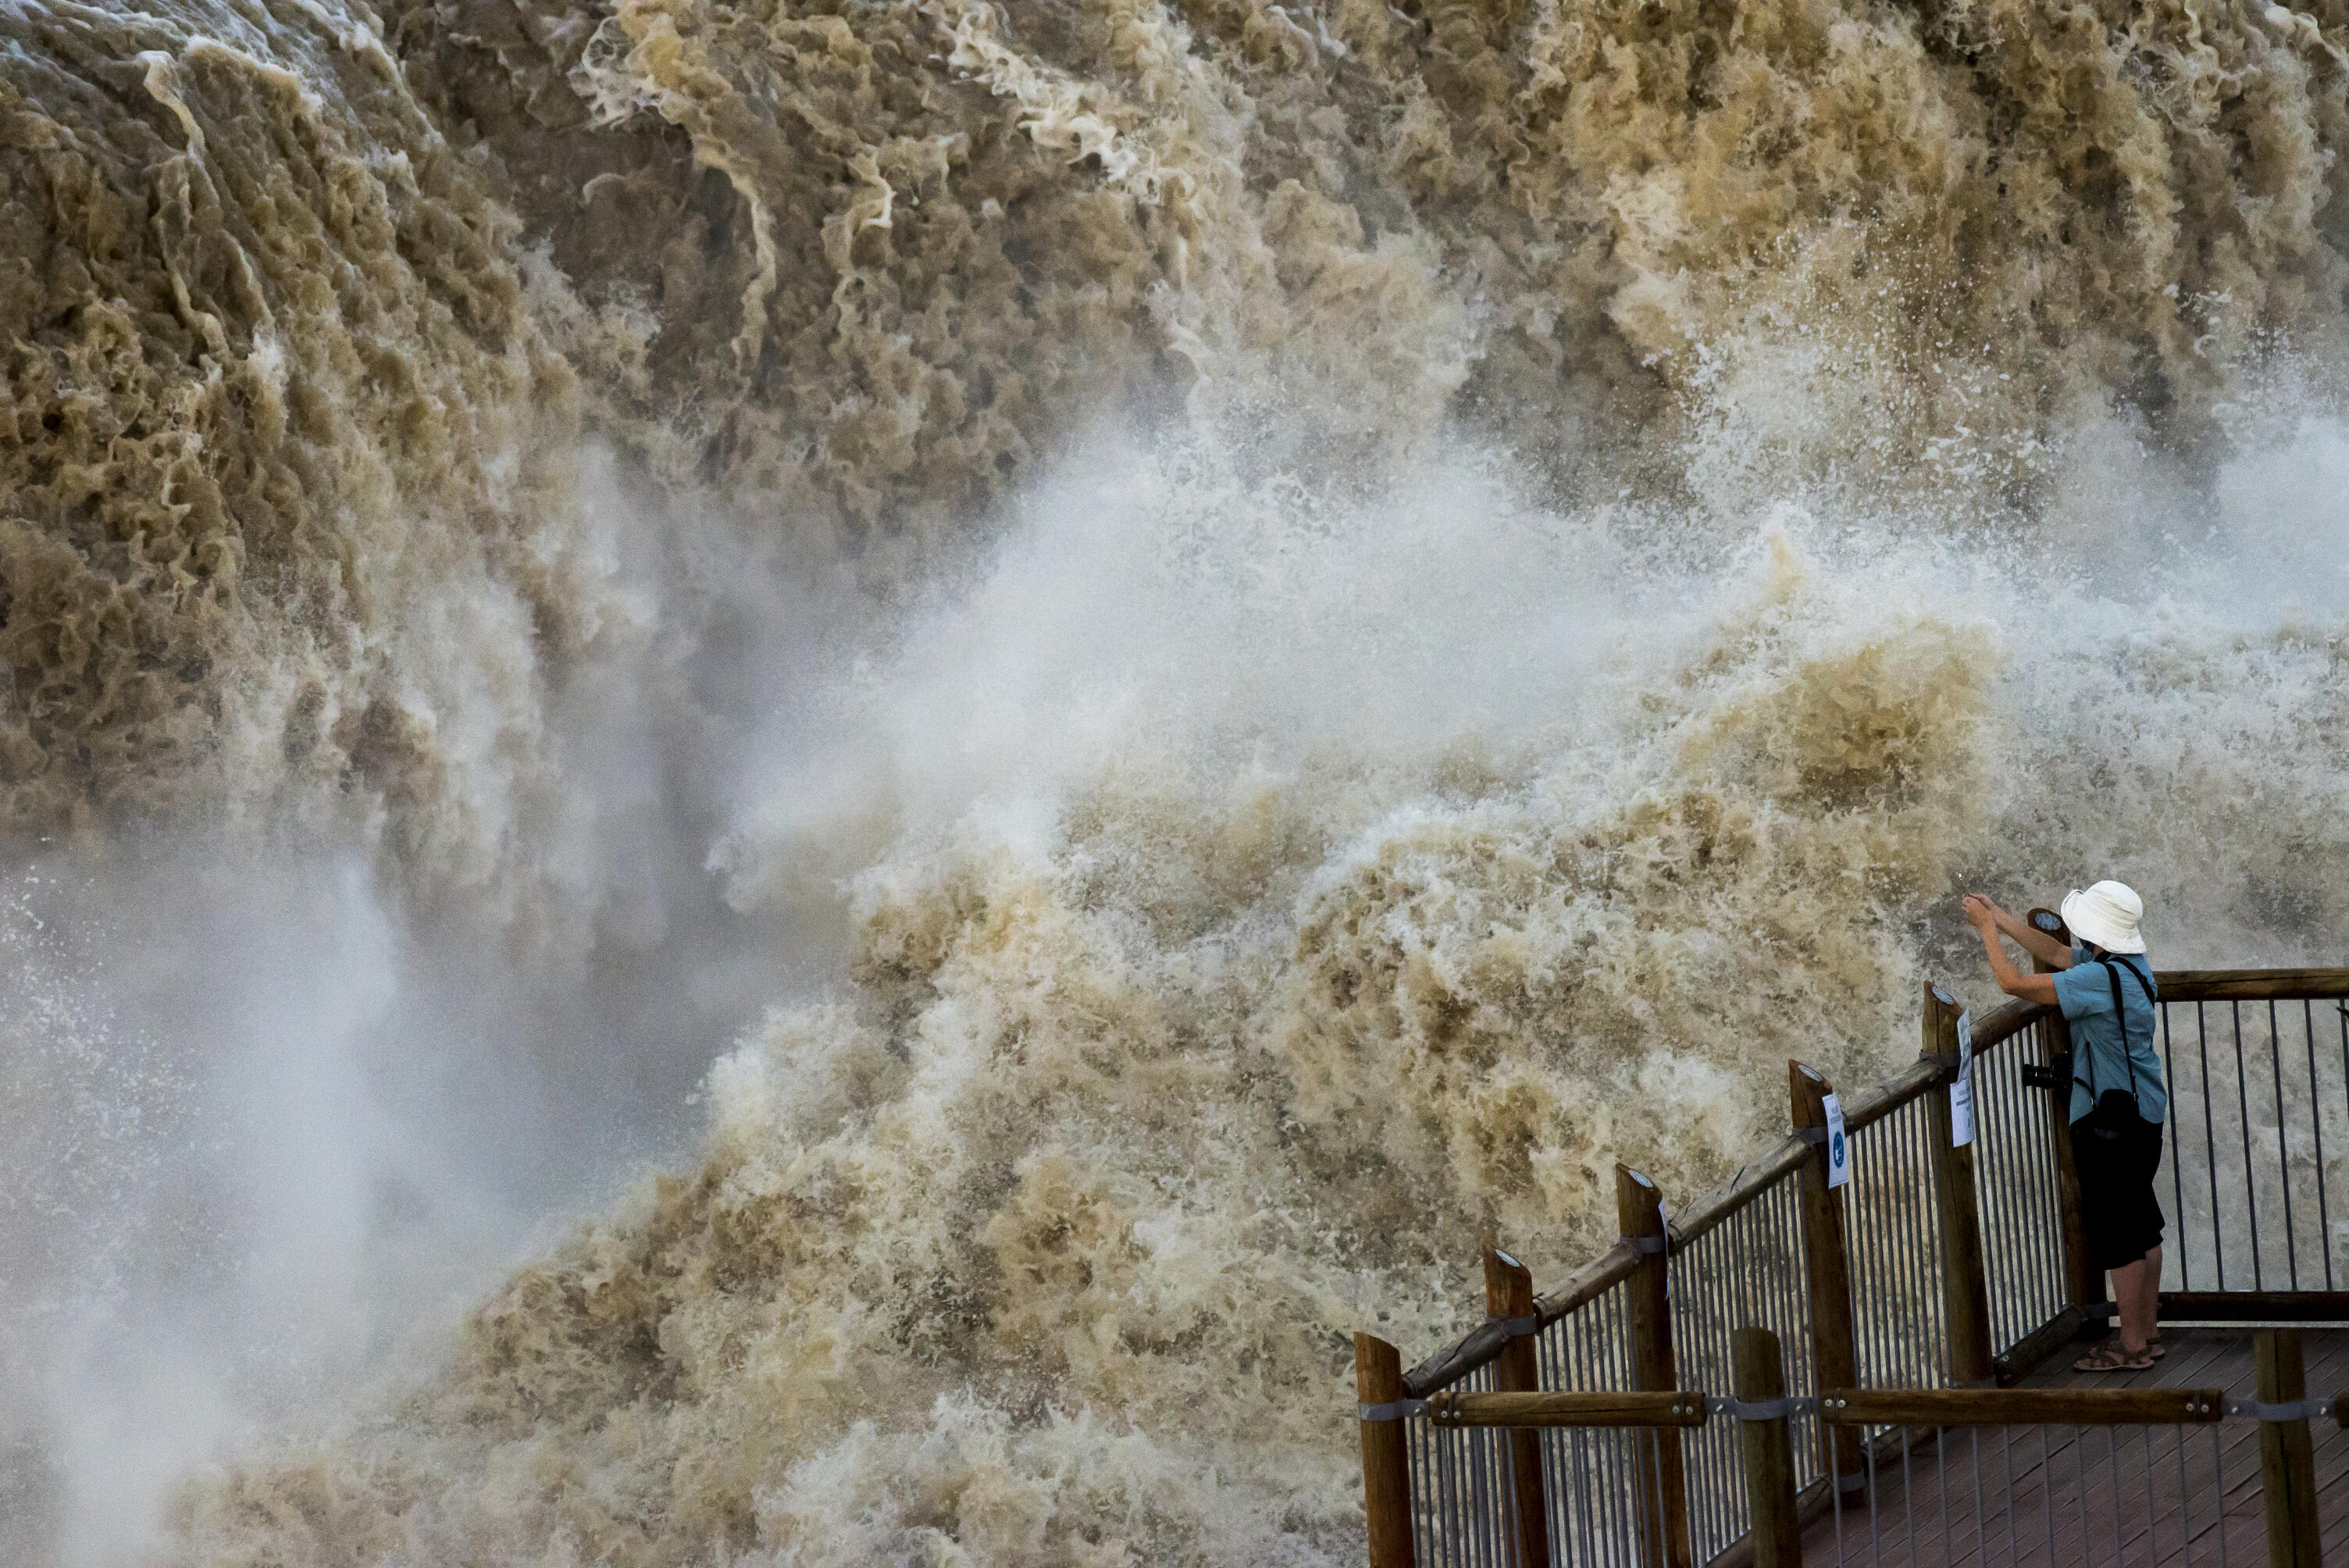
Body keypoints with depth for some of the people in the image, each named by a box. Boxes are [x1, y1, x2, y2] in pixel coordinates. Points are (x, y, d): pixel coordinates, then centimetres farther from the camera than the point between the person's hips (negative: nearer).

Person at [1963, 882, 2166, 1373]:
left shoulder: (2100, 978, -26)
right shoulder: (2130, 963, 3)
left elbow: (2013, 983, -24)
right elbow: (2058, 953, 17)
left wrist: (1988, 928, -9)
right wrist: (2001, 919, 17)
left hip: (2110, 1122, -10)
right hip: (2143, 1114, 10)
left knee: (2119, 1239, 0)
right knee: (2142, 1229, 17)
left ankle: (2132, 1347, 7)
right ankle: (2147, 1331, 28)